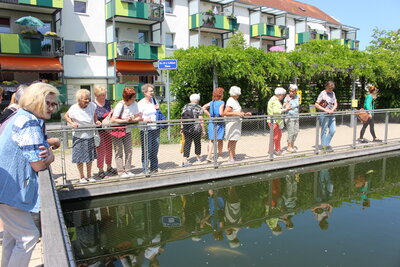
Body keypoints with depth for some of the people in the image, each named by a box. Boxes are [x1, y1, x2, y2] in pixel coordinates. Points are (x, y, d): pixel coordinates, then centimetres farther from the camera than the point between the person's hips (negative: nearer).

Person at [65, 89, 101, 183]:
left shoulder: (92, 105, -8)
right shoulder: (74, 108, -17)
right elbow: (66, 116, 0)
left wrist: (96, 121, -7)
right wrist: (72, 123, -16)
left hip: (90, 135, 4)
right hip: (79, 136, -3)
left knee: (90, 157, 13)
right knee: (80, 158, 4)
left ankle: (89, 176, 29)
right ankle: (82, 177, 22)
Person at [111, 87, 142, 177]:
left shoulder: (134, 104, -6)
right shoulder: (120, 105, -21)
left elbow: (139, 117, -6)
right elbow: (113, 120, -27)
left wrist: (132, 120, -24)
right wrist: (125, 120, -28)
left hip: (127, 131, 5)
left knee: (129, 151, 4)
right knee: (119, 152, -1)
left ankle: (128, 171, 12)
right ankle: (121, 172, 5)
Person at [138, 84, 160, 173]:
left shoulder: (154, 100, 14)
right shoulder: (141, 103, -5)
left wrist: (158, 109, 4)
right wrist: (144, 119, -27)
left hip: (156, 129, 6)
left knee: (155, 150, 10)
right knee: (147, 150, -6)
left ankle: (154, 168, 21)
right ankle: (145, 169, 5)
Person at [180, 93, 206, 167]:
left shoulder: (185, 106, 7)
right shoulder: (198, 108, -7)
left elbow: (182, 118, 7)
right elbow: (200, 120, -9)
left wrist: (182, 127, 14)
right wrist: (203, 130, -3)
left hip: (186, 129, 4)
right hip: (196, 129, -3)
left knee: (187, 143, 3)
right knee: (197, 142, 15)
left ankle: (184, 160, -8)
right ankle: (198, 157, 34)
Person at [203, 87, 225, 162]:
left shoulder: (212, 102, 8)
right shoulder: (221, 102, -10)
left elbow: (203, 108, 8)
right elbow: (221, 113, -21)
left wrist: (209, 115, 9)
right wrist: (224, 116, -1)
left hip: (212, 122, 5)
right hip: (219, 123, -5)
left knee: (212, 140, 6)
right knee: (220, 139, 13)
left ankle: (209, 156, -5)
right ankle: (220, 154, 27)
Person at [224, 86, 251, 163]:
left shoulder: (235, 100, 16)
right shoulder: (231, 101, -16)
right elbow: (225, 113, -24)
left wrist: (244, 114, 14)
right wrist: (237, 113, -26)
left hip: (236, 123, 10)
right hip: (232, 123, -10)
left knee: (234, 140, 14)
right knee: (232, 141, -7)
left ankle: (234, 156, 22)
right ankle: (231, 158, -2)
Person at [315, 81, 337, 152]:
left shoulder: (333, 93, 11)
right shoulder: (322, 94, -9)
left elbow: (335, 104, 12)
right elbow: (316, 105, -13)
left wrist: (332, 110, -9)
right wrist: (325, 110, -18)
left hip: (331, 115, 7)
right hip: (324, 115, -6)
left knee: (333, 130, 7)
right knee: (324, 131, 2)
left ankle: (327, 143, 24)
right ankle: (324, 145, 14)